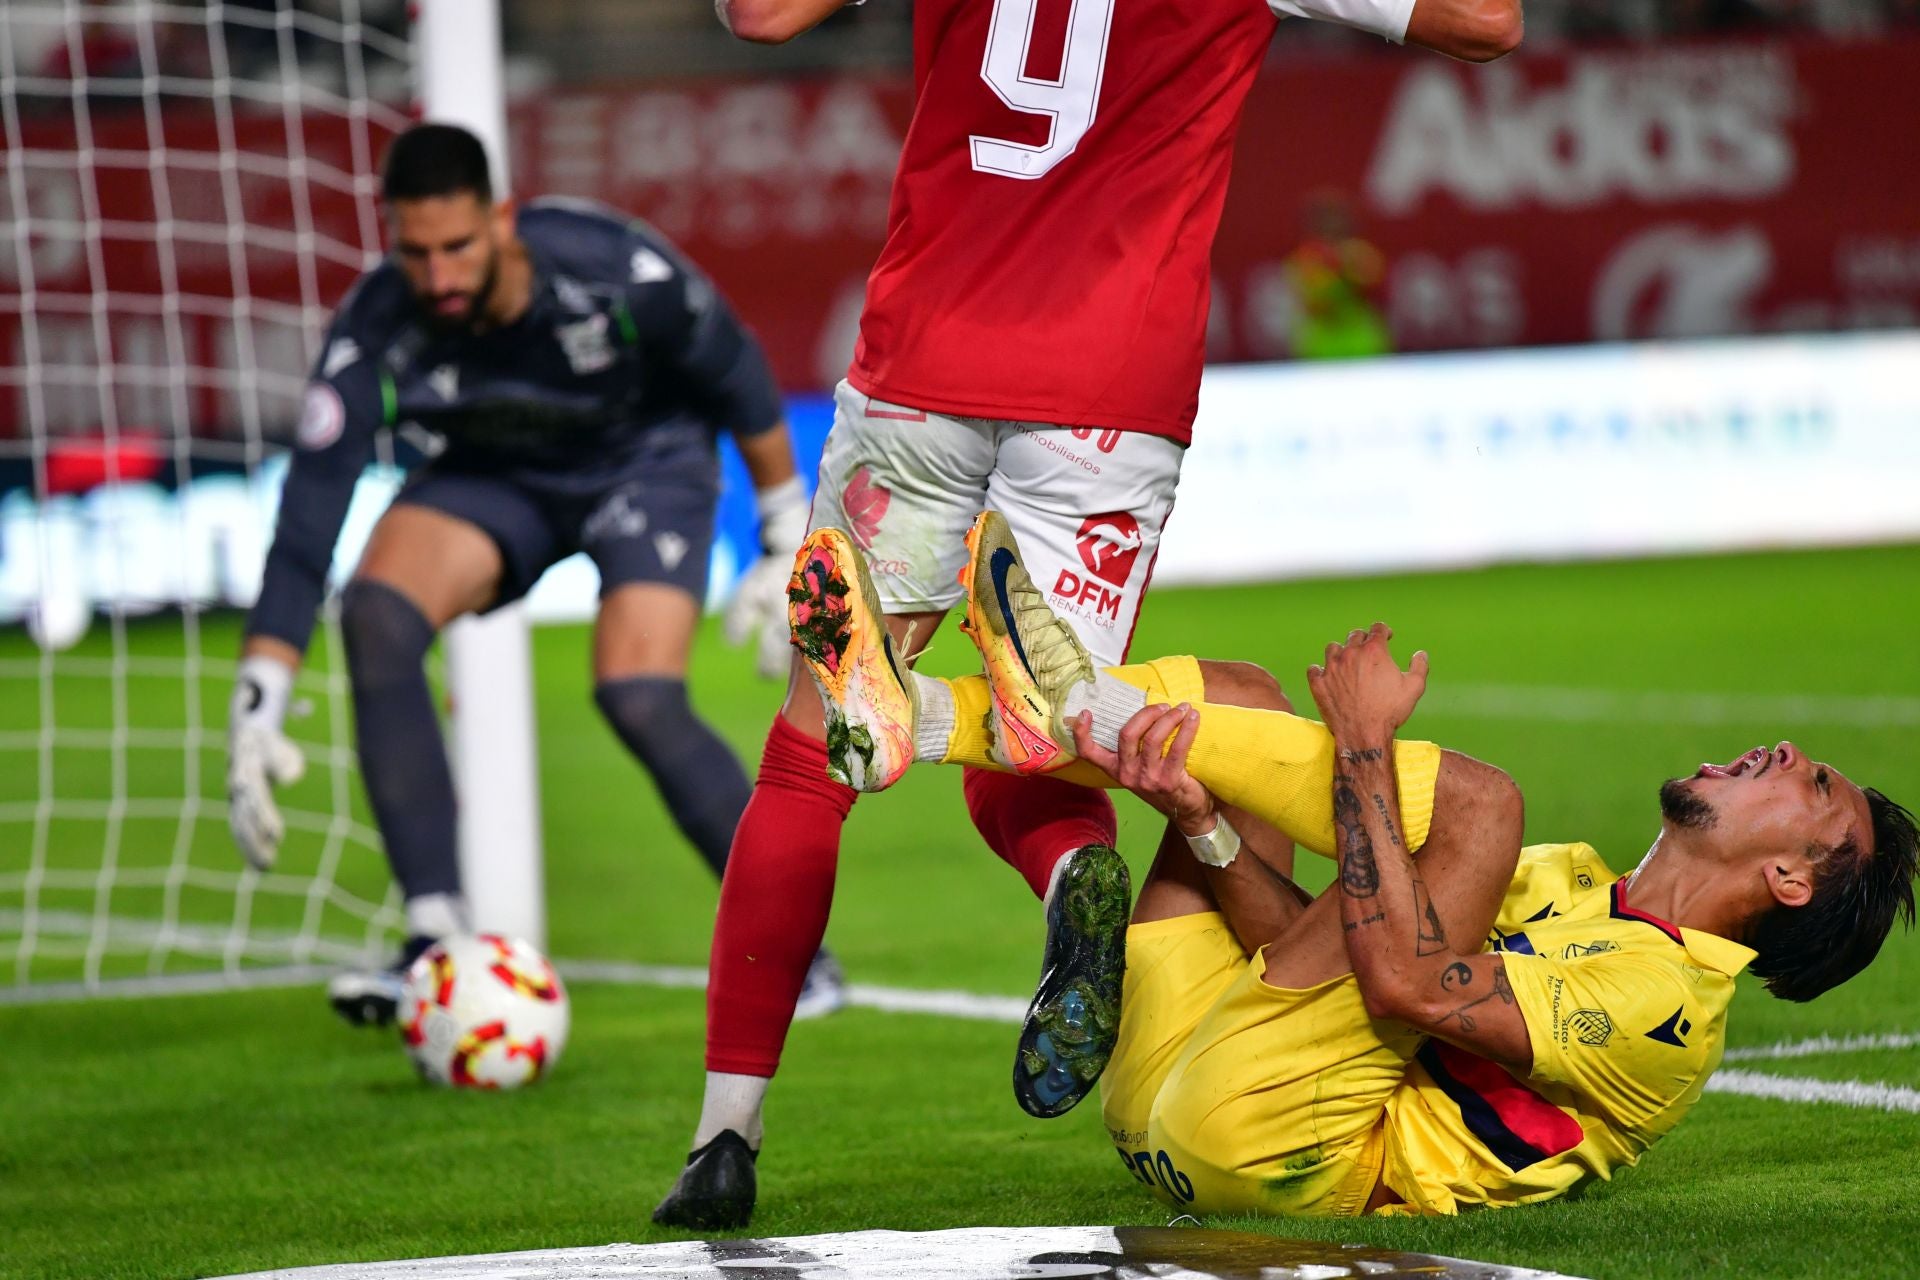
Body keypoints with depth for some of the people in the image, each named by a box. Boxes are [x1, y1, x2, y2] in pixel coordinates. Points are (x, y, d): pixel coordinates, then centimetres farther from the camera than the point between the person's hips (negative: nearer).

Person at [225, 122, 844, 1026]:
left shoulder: (618, 271, -32)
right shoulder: (375, 333, -28)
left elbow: (734, 376, -12)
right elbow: (306, 519, -25)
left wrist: (792, 538, -4)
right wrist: (256, 708, -29)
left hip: (648, 460, -3)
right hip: (497, 476, 3)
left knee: (639, 701, -24)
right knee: (375, 616, -25)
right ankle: (438, 940, -22)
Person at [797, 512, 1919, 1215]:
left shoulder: (1668, 1004, -7)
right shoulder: (1570, 883, 23)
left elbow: (1405, 983, -23)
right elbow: (1304, 947, 13)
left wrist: (1364, 740, -17)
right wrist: (1202, 817, -5)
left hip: (1264, 1141, -9)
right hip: (1166, 1087, 9)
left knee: (1472, 798, -18)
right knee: (1248, 702, 17)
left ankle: (1083, 703, -9)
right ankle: (914, 716, -3)